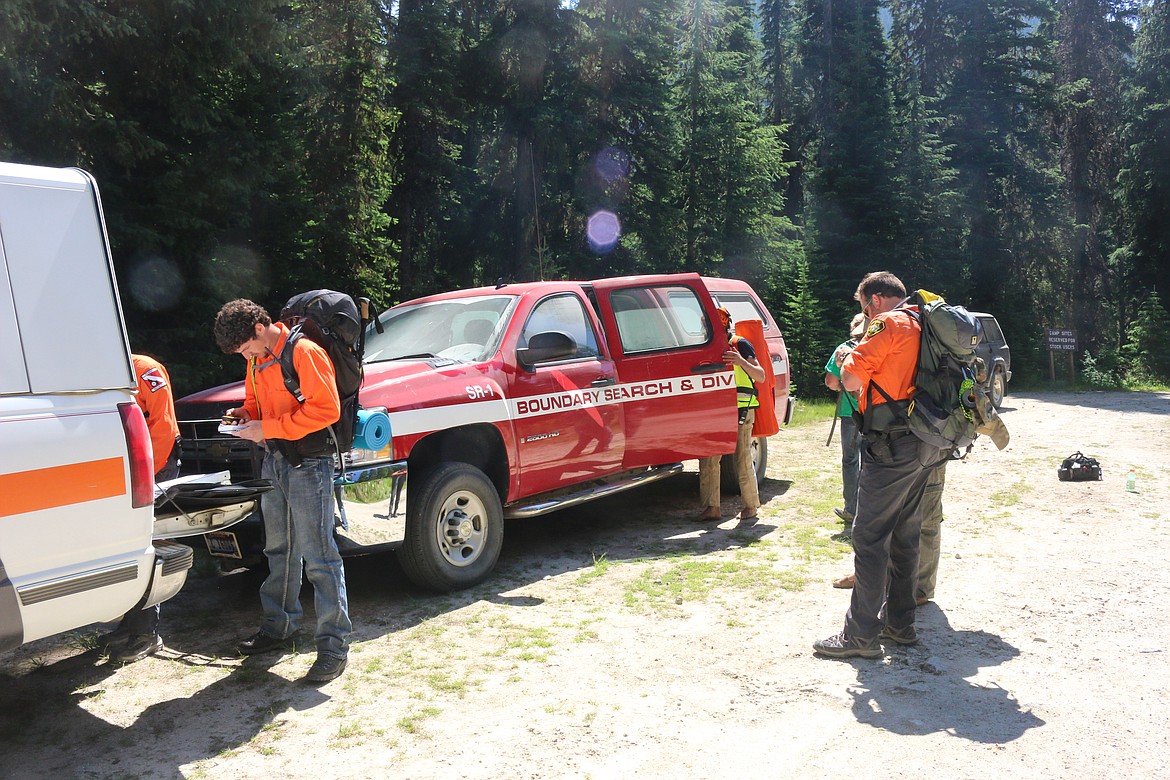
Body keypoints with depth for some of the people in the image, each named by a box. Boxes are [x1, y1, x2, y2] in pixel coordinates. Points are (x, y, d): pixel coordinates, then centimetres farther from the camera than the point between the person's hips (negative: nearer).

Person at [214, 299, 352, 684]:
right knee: (279, 551, 18)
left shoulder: (304, 353, -16)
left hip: (307, 464, -9)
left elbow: (326, 409, -22)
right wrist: (243, 414, 2)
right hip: (272, 462, 9)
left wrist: (268, 428, -19)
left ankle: (334, 646, -1)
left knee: (319, 558, -7)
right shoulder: (257, 361, 12)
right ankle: (278, 627, 33)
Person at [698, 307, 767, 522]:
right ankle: (712, 507, 8)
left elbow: (761, 376, -9)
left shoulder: (740, 344, -3)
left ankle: (751, 506, 11)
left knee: (743, 460, -2)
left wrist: (742, 362, -25)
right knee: (708, 459, 1)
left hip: (740, 411, -6)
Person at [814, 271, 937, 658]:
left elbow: (851, 380, -15)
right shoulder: (921, 326, 16)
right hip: (924, 447, 10)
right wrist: (866, 362, 15)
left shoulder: (888, 323, -11)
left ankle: (861, 634, -1)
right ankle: (899, 622, 25)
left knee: (870, 537, -5)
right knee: (905, 535, 16)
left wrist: (848, 360, 5)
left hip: (891, 446, -10)